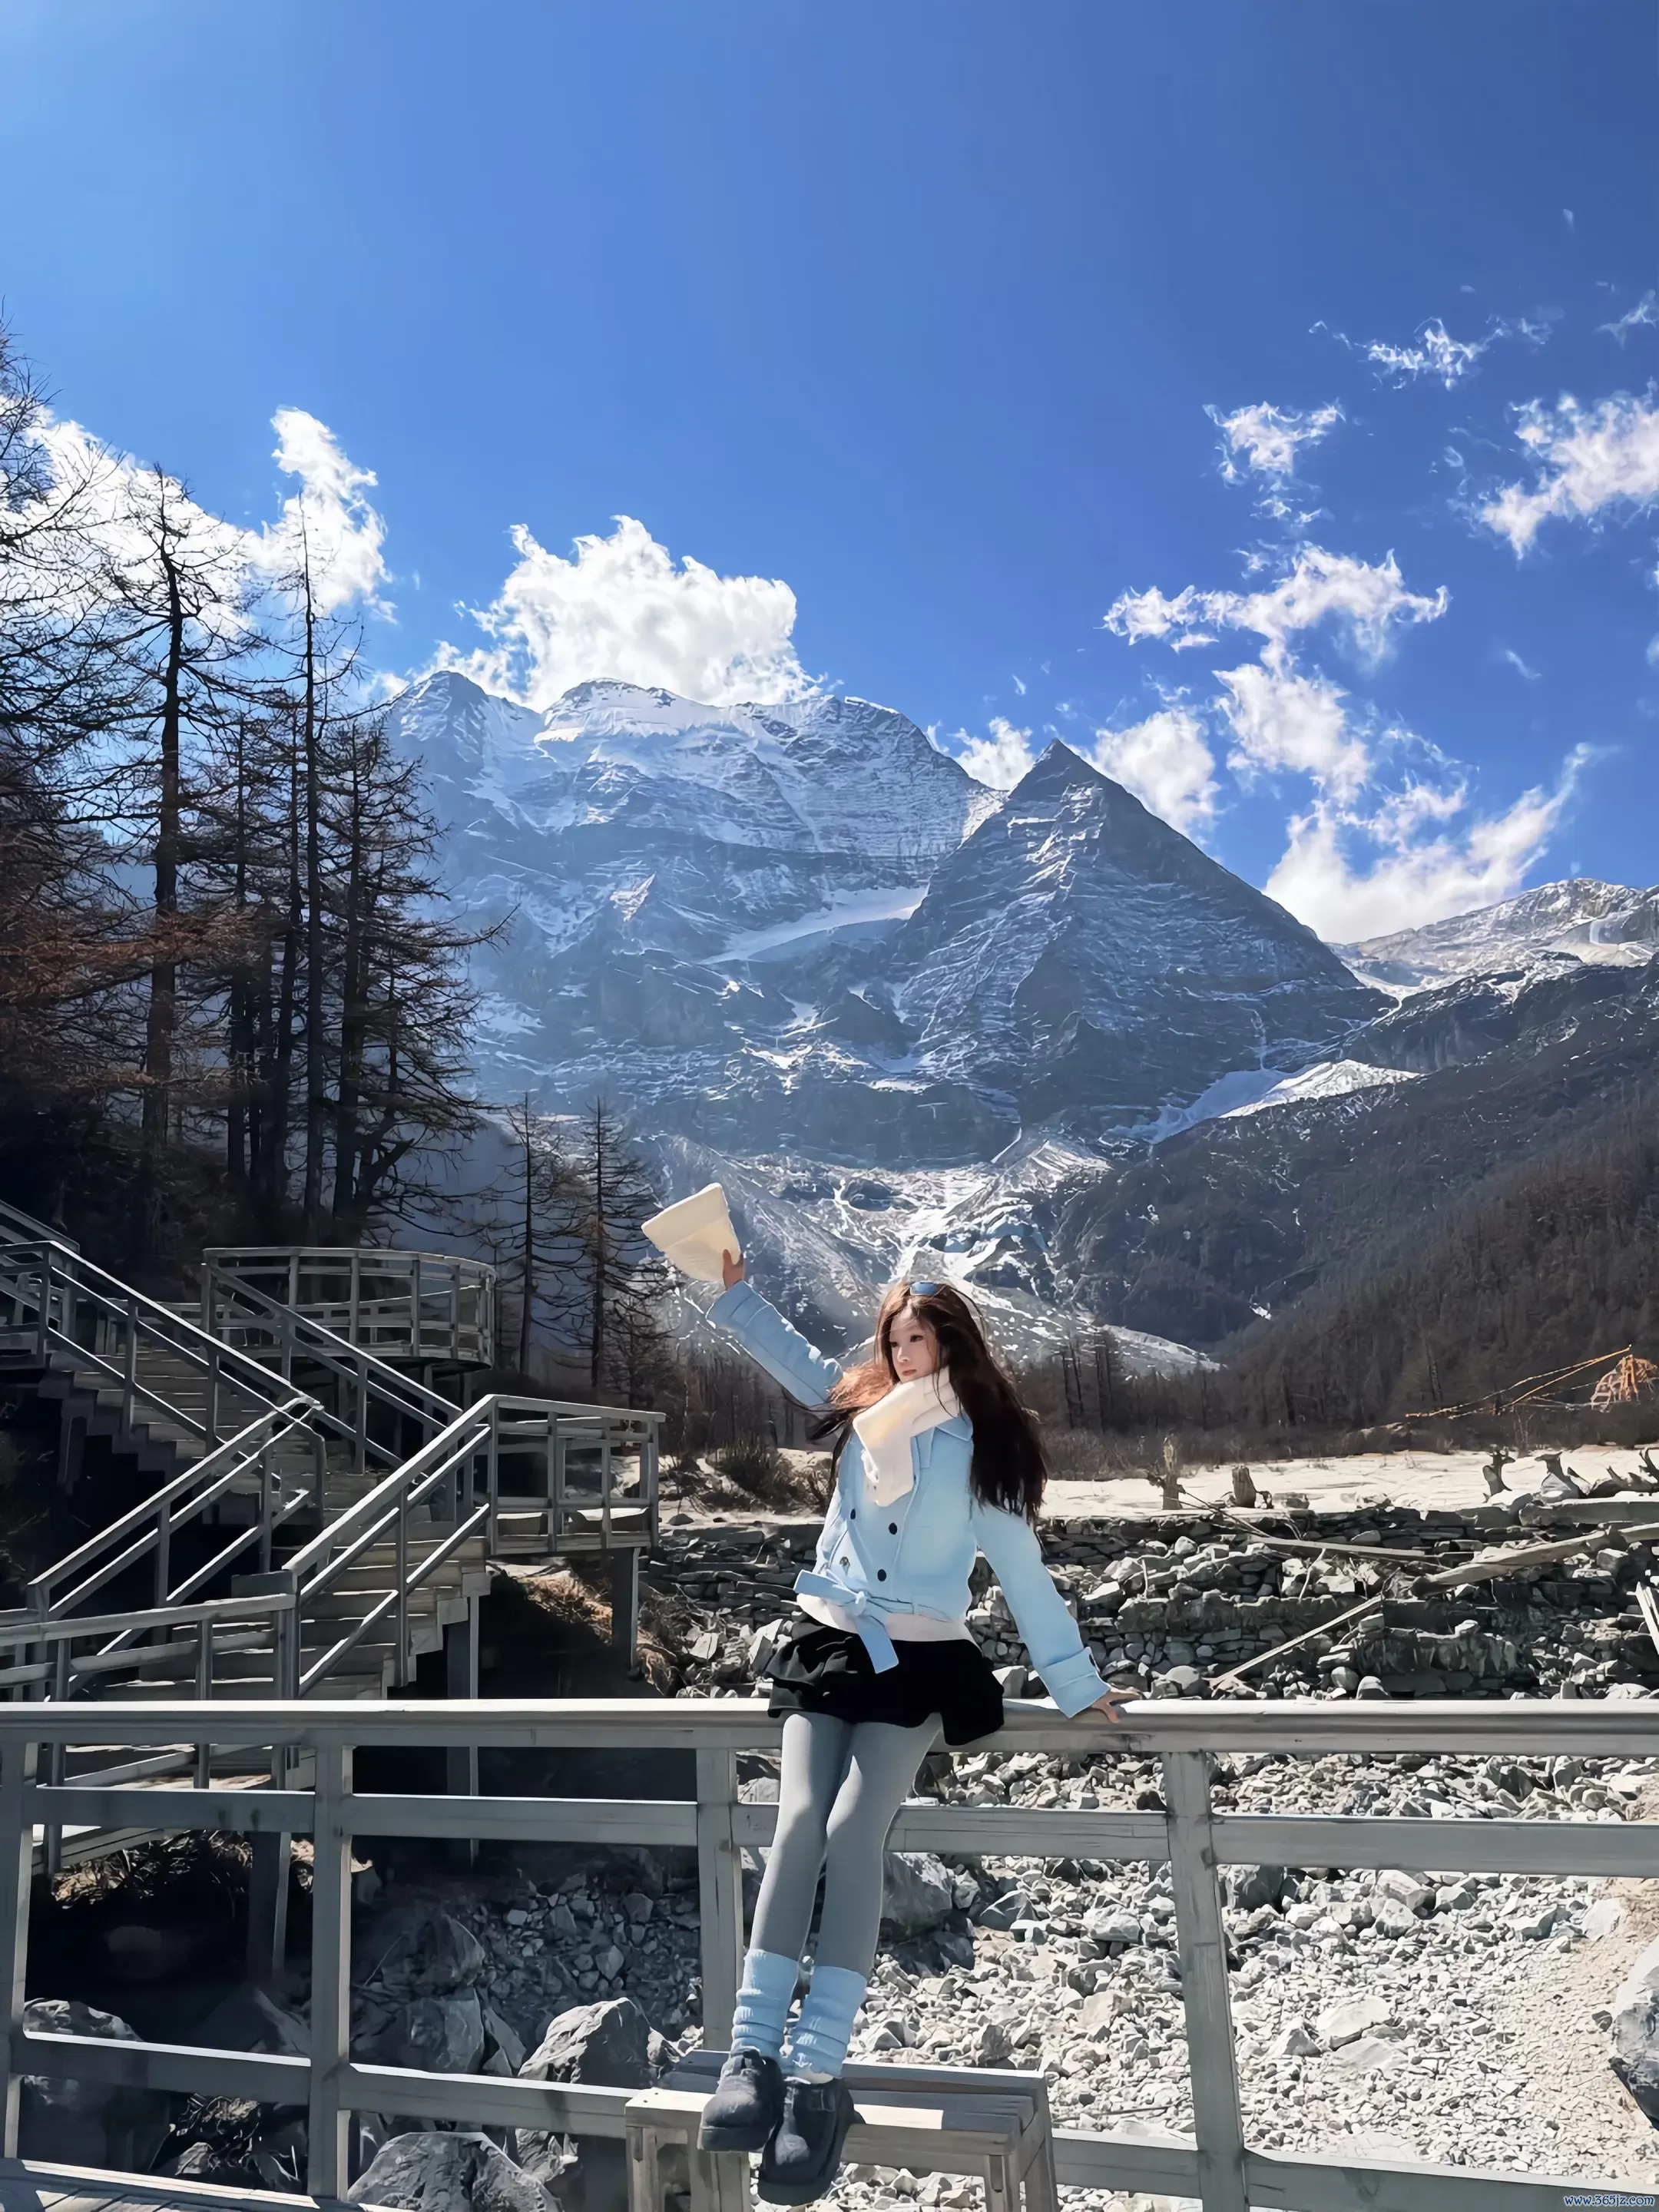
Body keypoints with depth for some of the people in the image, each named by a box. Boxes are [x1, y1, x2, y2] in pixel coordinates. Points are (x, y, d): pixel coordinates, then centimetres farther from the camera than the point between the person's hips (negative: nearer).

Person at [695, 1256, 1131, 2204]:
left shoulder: (985, 1447, 2)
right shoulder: (864, 1409, 11)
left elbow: (1023, 1570, 4)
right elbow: (788, 1349, 21)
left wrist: (1076, 1682, 4)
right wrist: (733, 1290, 11)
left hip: (918, 1662, -3)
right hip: (828, 1645, 3)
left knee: (854, 1828, -22)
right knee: (800, 1822, -17)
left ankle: (819, 2072, -23)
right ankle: (753, 2052, -19)